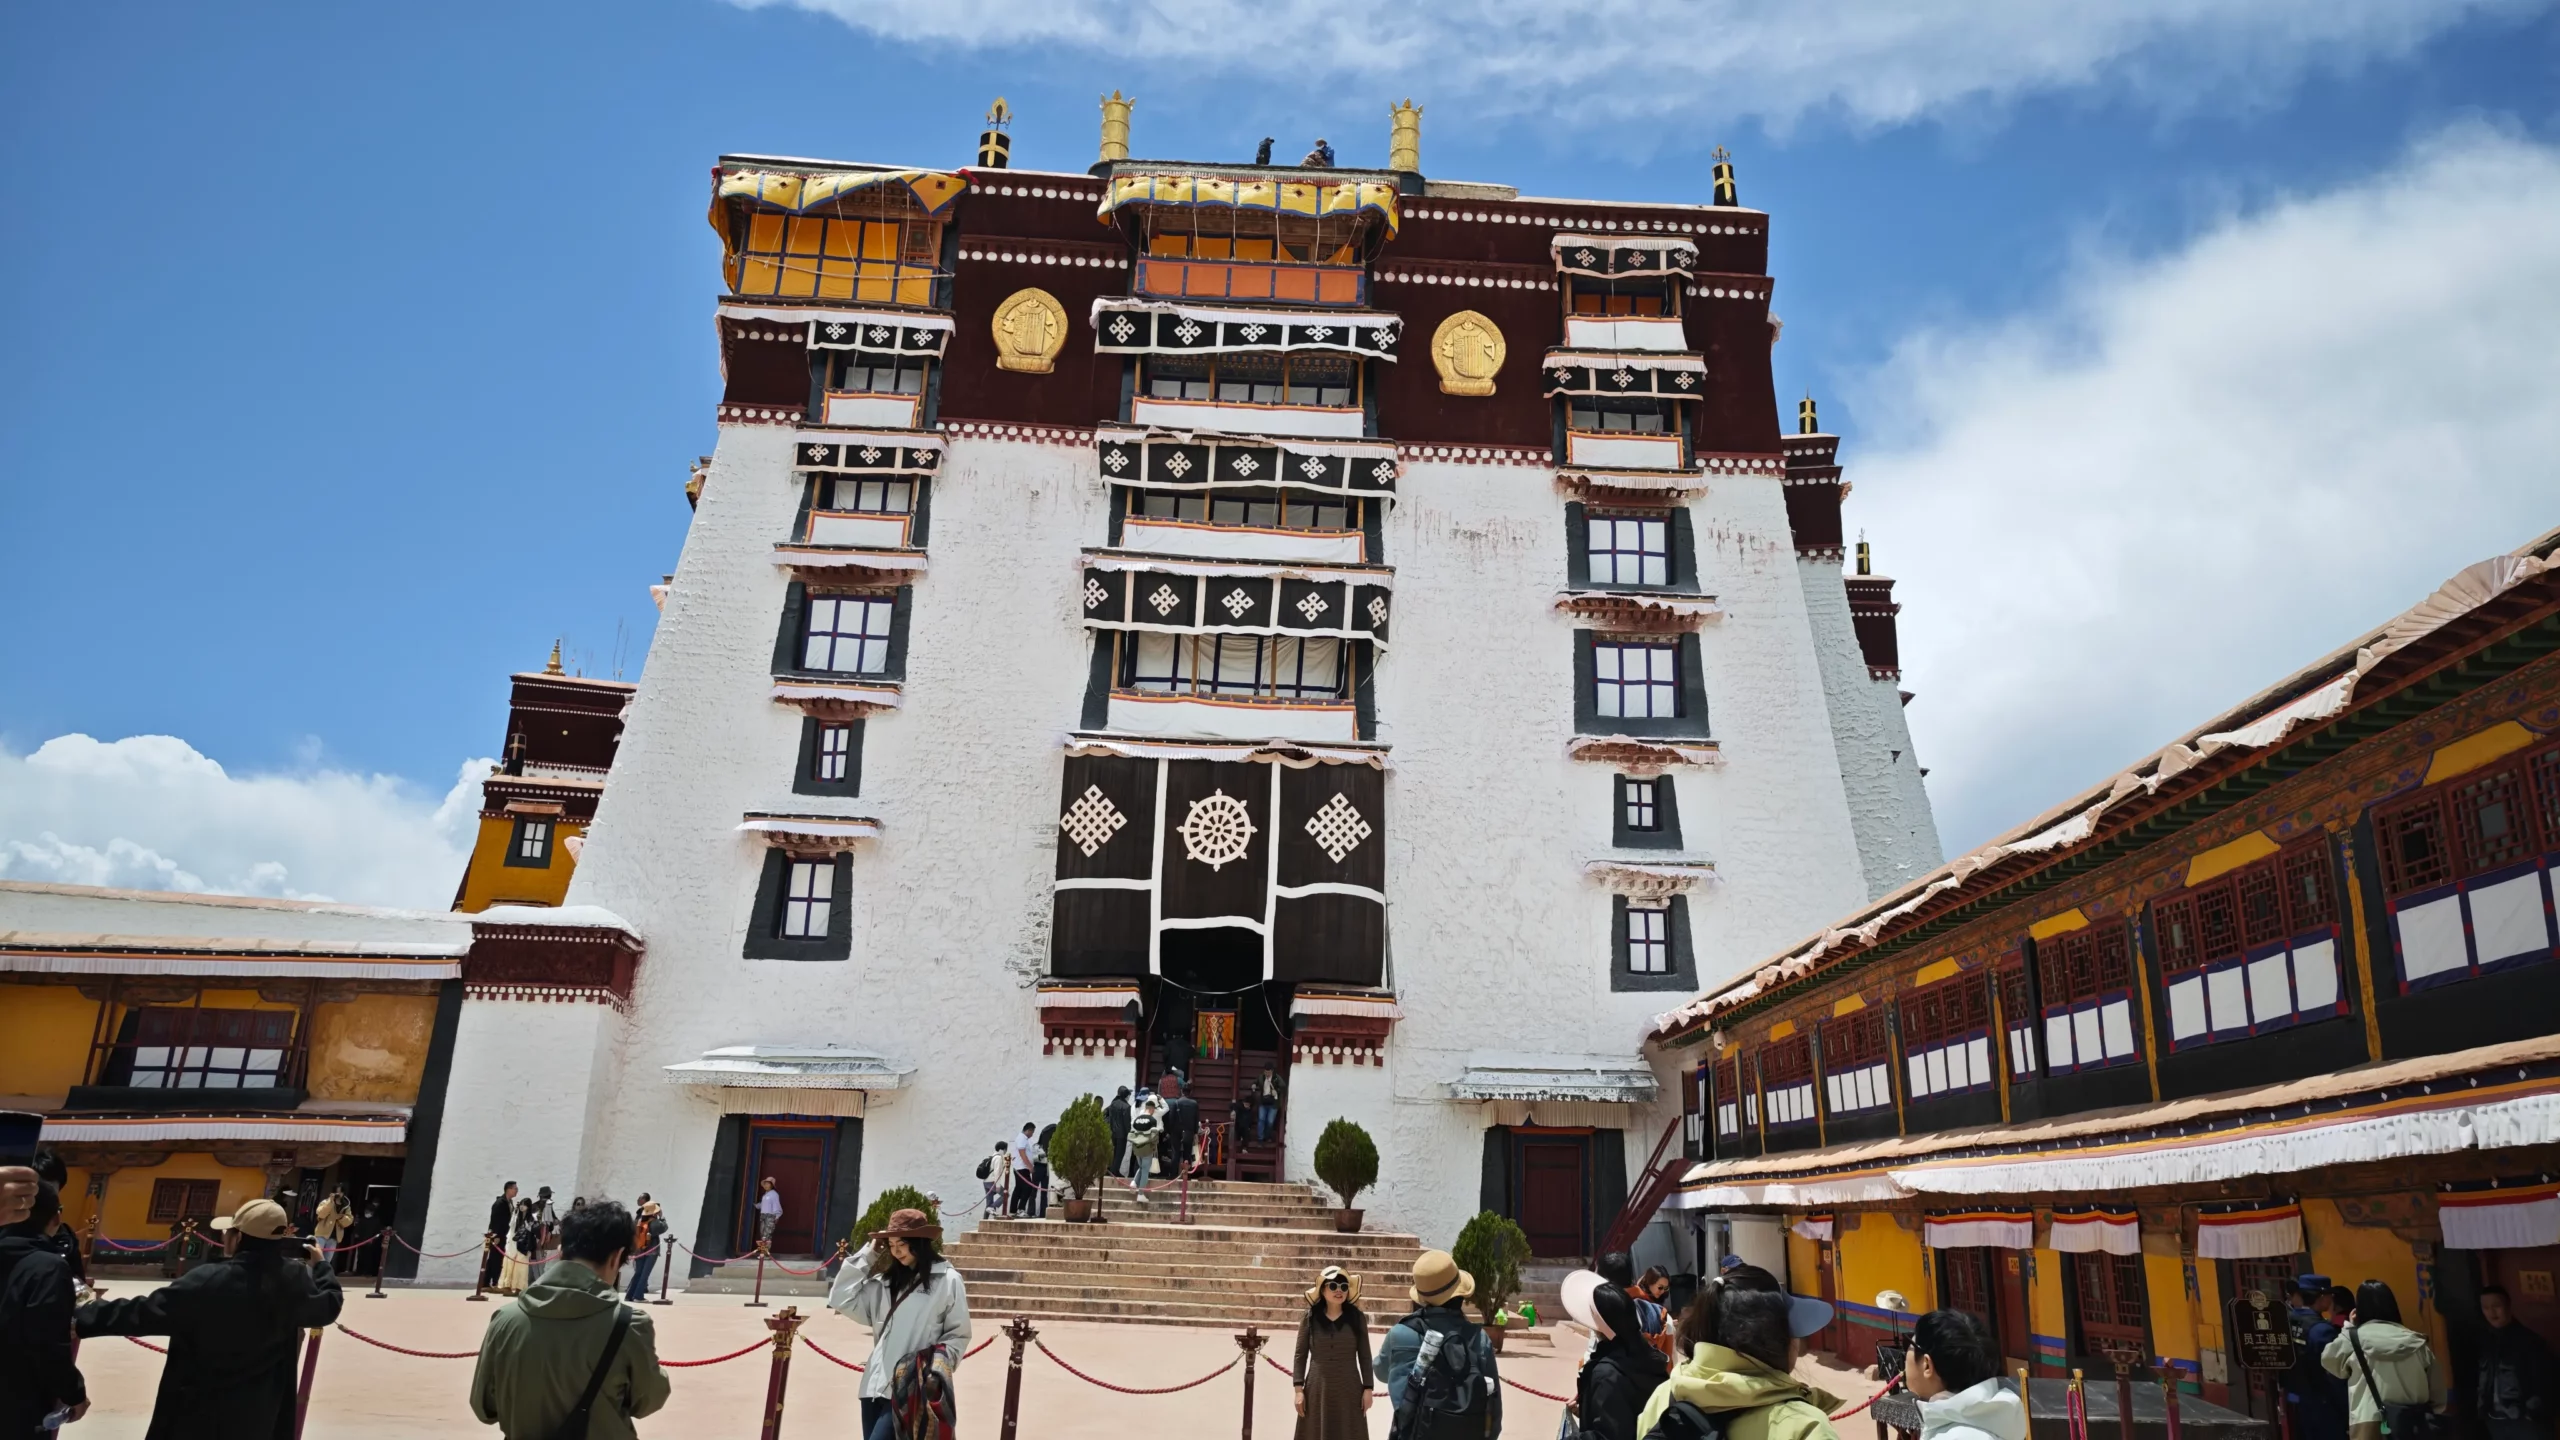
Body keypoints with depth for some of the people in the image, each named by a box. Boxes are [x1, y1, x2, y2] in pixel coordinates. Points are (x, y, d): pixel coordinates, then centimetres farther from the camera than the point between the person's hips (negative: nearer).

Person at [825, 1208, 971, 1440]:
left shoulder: (947, 1281, 0)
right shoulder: (885, 1281, 16)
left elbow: (958, 1334, 2)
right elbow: (842, 1299, 9)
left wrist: (939, 1363, -14)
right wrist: (868, 1254, 9)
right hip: (876, 1383, 6)